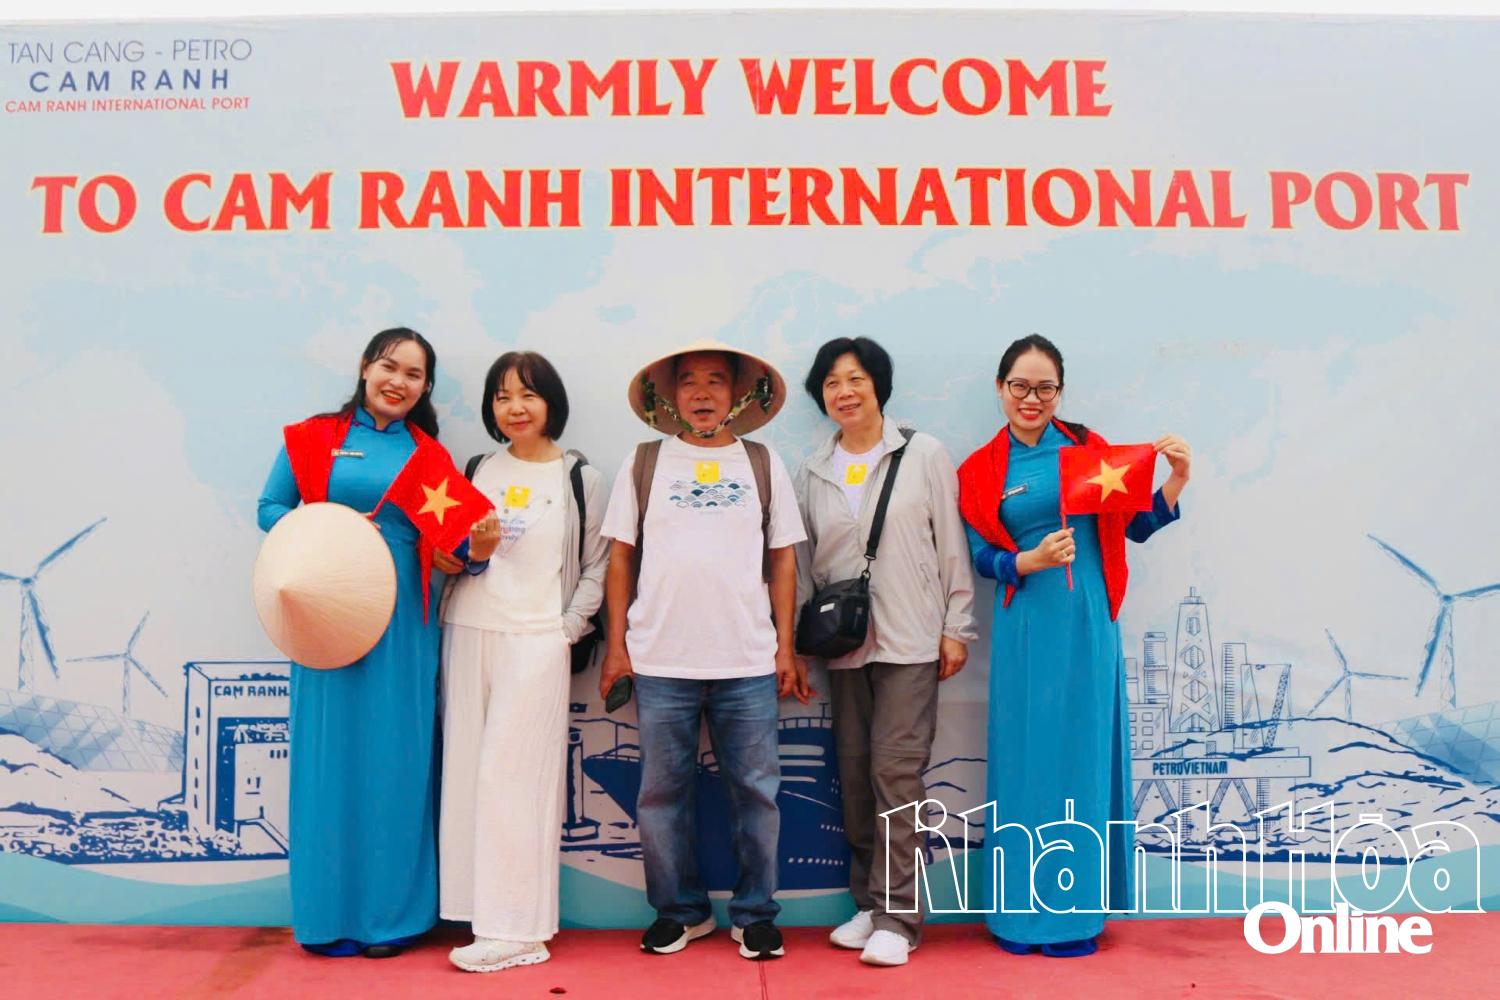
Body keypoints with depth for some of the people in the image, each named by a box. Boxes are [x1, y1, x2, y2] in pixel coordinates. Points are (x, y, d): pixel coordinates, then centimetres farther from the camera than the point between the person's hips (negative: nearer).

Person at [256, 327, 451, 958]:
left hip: (402, 619, 1)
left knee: (394, 757, 4)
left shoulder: (429, 455, 9)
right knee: (327, 753, 3)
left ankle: (392, 912, 15)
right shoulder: (312, 439, 5)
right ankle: (328, 912, 16)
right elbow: (270, 508, 6)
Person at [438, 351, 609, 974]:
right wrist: (473, 554, -6)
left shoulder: (580, 478, 2)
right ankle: (484, 912, 15)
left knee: (510, 777, -6)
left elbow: (596, 567, 3)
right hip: (467, 632, 4)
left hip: (536, 640, -4)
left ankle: (515, 929, 2)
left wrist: (567, 630, -6)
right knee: (466, 772, 4)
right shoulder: (481, 470, 12)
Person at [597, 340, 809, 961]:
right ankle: (679, 910, 25)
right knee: (662, 792, 8)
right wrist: (617, 644, 2)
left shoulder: (764, 465, 8)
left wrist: (786, 647, 4)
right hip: (660, 660, 0)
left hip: (748, 662, 0)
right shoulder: (644, 464, 6)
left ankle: (754, 914, 22)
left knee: (756, 791, 6)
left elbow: (782, 560, 8)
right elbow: (621, 556, 7)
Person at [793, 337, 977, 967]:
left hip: (909, 641, -4)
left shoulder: (923, 455, 0)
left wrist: (956, 627, -2)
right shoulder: (812, 472, 9)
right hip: (843, 644, 4)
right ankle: (868, 903, 21)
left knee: (896, 770, -8)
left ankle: (896, 918, 1)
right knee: (855, 773, 8)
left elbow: (951, 544, 1)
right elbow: (802, 560, 12)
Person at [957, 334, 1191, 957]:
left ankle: (1076, 912, 20)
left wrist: (1176, 479, -9)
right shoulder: (980, 472, 4)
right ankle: (1022, 912, 18)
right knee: (1026, 760, 4)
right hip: (1026, 630, -1)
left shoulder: (1086, 447, 6)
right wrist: (1032, 560, -17)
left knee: (1083, 758, 7)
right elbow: (981, 558, 1)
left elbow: (1135, 525, 5)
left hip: (1088, 624, 1)